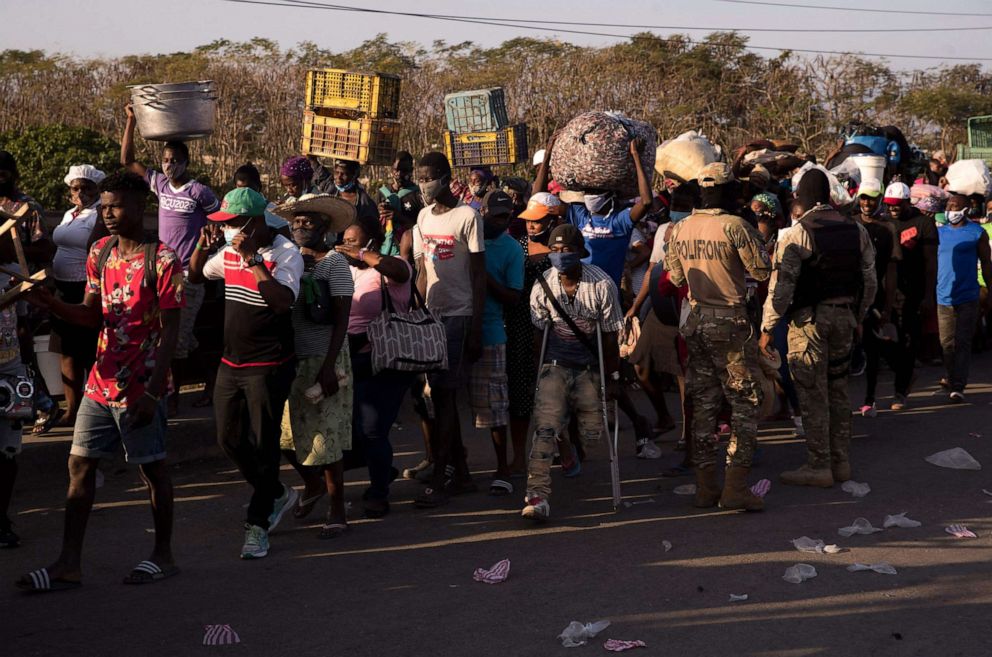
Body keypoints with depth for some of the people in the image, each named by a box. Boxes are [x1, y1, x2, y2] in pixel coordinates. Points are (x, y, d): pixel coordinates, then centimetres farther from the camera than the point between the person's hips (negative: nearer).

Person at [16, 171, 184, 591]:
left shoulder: (162, 261, -13)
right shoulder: (100, 252, 8)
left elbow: (170, 332, -14)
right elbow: (92, 315, 11)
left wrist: (152, 391, -20)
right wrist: (52, 304, -9)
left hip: (140, 387, -7)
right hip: (101, 381, 7)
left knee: (152, 468, 5)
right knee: (79, 464, 7)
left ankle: (163, 556, 20)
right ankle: (69, 564, 12)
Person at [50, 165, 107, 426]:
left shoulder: (102, 214, -10)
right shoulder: (69, 214, 16)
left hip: (87, 289, -8)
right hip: (64, 290, 8)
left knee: (90, 354, -3)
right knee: (67, 352, 10)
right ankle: (72, 411, 17)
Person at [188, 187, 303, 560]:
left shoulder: (285, 254, -14)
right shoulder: (229, 252, 7)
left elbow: (283, 301, -29)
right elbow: (195, 277, 22)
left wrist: (252, 259, -29)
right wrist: (203, 247, 1)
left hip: (268, 366, -7)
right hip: (231, 362, 8)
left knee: (262, 445, -1)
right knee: (229, 440, 12)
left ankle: (258, 523, 11)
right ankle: (277, 495, 32)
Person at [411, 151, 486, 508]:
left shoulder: (467, 217, -8)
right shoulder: (423, 217, 12)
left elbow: (479, 274, -8)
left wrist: (476, 327, -11)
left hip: (458, 315, -7)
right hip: (431, 315, 7)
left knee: (443, 395, -10)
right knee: (442, 395, 9)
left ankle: (439, 480, -7)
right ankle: (461, 473, 18)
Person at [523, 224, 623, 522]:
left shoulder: (602, 284, -11)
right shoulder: (543, 286, -5)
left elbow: (610, 336, -4)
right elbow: (539, 335, 3)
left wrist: (613, 377, -1)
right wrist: (537, 373, 3)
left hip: (591, 368, 0)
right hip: (555, 366, 0)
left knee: (592, 435, 3)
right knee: (545, 428, -18)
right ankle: (537, 496, -22)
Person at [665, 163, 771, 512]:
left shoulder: (680, 229, 4)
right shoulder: (735, 226, -14)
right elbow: (762, 271, -8)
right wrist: (756, 240, 8)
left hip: (696, 320, 6)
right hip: (730, 320, -6)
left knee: (703, 402, 12)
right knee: (745, 402, 1)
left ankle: (705, 486, 14)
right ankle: (736, 486, -6)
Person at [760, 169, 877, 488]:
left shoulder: (797, 234, -12)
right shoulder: (856, 230, 6)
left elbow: (781, 286, -15)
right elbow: (870, 280, 10)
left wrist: (767, 329, -10)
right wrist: (857, 317, 21)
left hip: (809, 318, -6)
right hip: (844, 315, 6)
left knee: (813, 394, 0)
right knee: (838, 390, 14)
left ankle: (819, 466, 4)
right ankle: (841, 462, 20)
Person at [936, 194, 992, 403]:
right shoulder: (939, 232, 10)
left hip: (967, 297, -3)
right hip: (943, 297, 3)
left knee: (962, 342, -4)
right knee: (947, 342, 8)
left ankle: (958, 386, -5)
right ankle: (950, 378, 27)